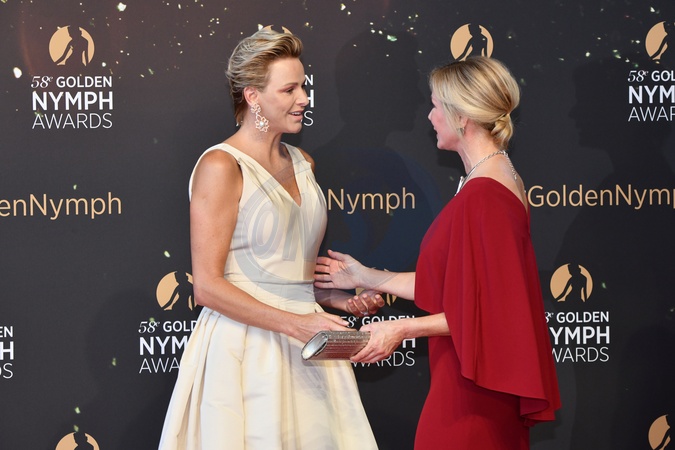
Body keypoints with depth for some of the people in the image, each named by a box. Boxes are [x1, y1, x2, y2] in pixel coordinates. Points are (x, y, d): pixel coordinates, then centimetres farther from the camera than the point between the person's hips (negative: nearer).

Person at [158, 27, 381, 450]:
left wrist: (343, 298, 7)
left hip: (304, 349, 7)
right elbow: (208, 286, -15)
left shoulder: (301, 163, 13)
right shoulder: (221, 166, -10)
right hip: (245, 350, -7)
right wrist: (296, 324, -20)